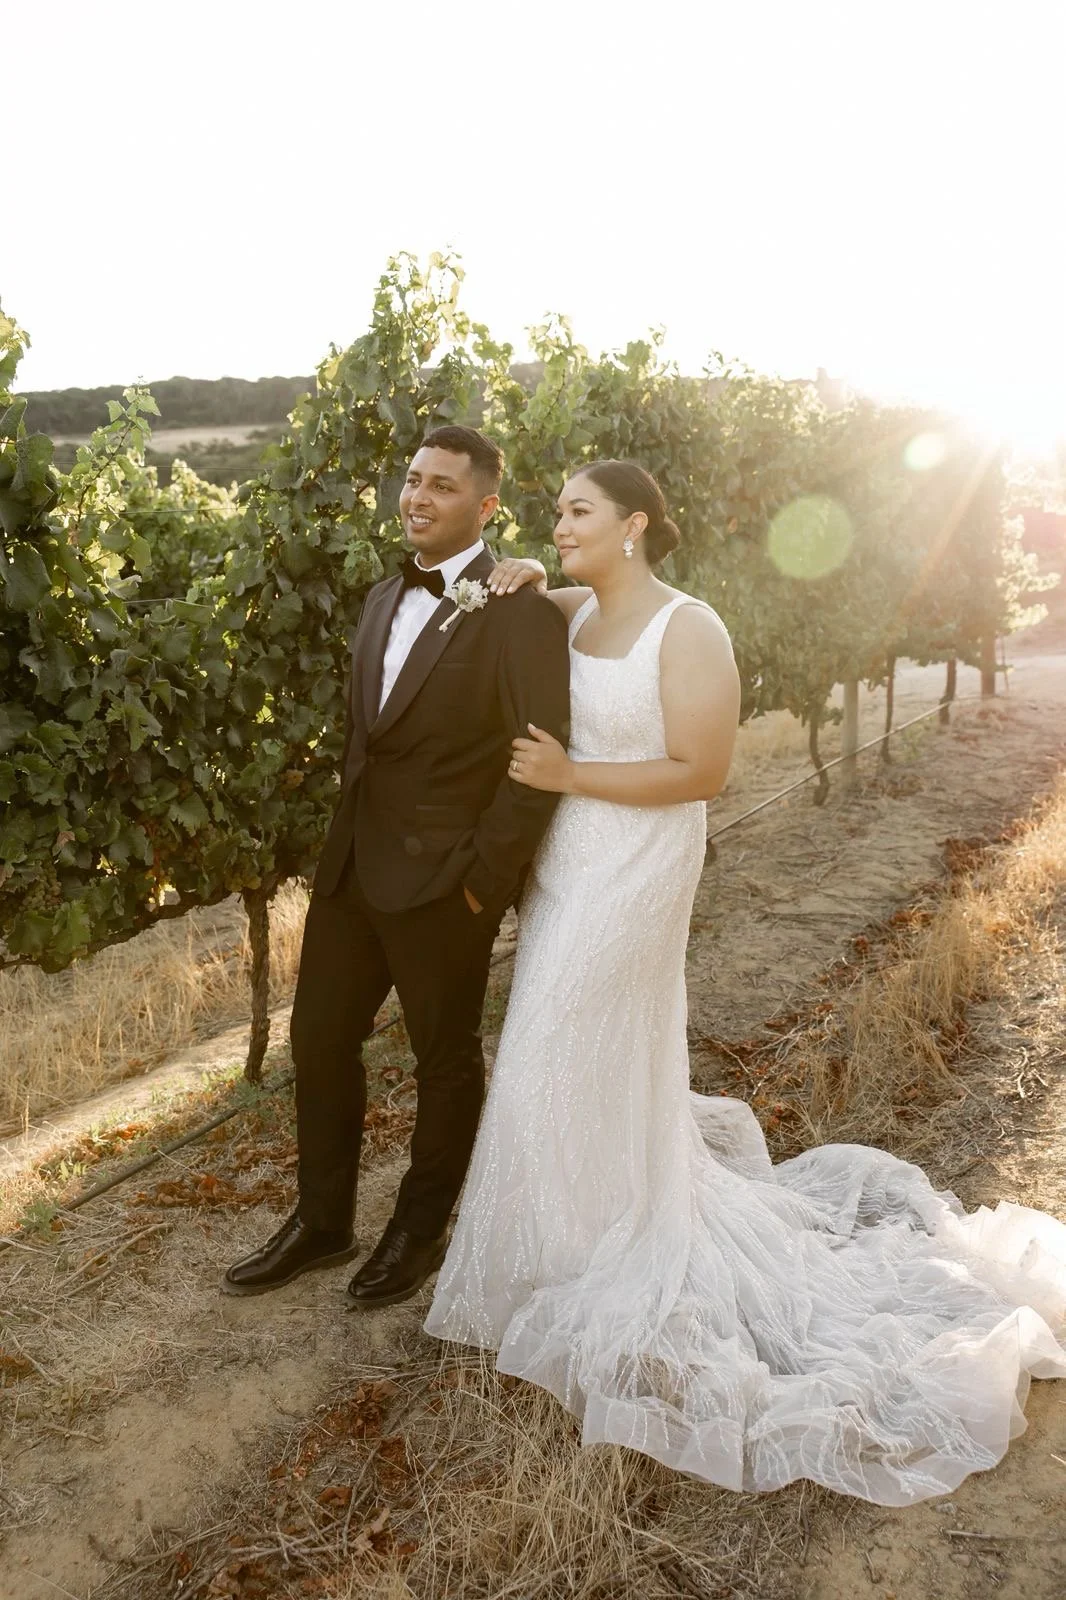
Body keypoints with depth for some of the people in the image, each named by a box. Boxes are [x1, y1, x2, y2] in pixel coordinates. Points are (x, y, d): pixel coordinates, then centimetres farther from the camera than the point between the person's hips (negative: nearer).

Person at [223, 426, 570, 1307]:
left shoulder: (523, 615, -14)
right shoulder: (385, 599, 10)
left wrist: (483, 877, -16)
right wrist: (345, 841, 11)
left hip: (443, 882, -7)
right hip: (352, 867, 8)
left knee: (445, 1060, 13)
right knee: (319, 1040, 16)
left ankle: (420, 1231, 36)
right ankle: (322, 1222, 38)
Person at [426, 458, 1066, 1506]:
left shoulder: (687, 631, -16)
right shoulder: (571, 612, 3)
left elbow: (700, 771, -20)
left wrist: (568, 773, -20)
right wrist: (514, 589, -2)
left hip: (627, 874, -7)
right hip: (562, 867, 7)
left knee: (569, 1065, 2)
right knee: (603, 1059, 19)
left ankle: (576, 1270, 23)